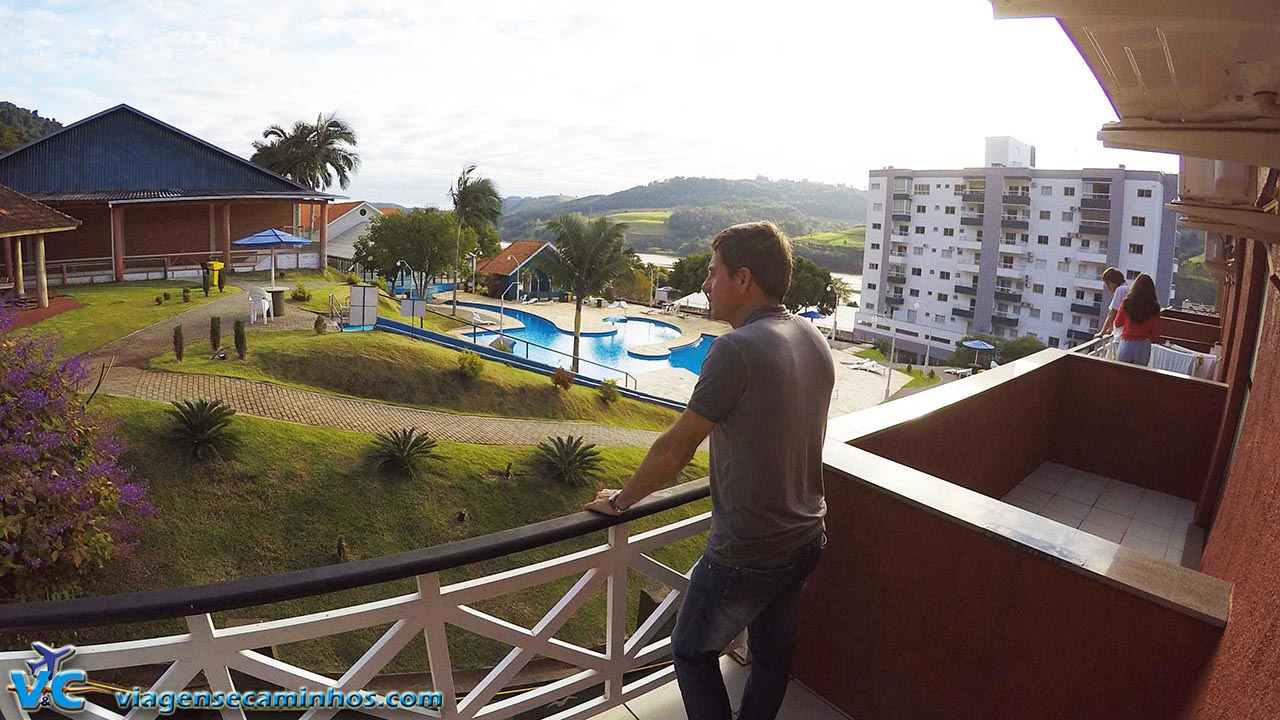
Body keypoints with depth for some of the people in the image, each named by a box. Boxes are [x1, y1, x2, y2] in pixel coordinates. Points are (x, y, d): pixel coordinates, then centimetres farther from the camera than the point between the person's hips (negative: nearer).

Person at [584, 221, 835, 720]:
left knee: (693, 653, 15)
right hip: (805, 537, 8)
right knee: (772, 651, 24)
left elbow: (675, 449, -19)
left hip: (747, 553, -8)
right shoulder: (815, 343, 0)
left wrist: (620, 500, -4)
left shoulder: (737, 350, -25)